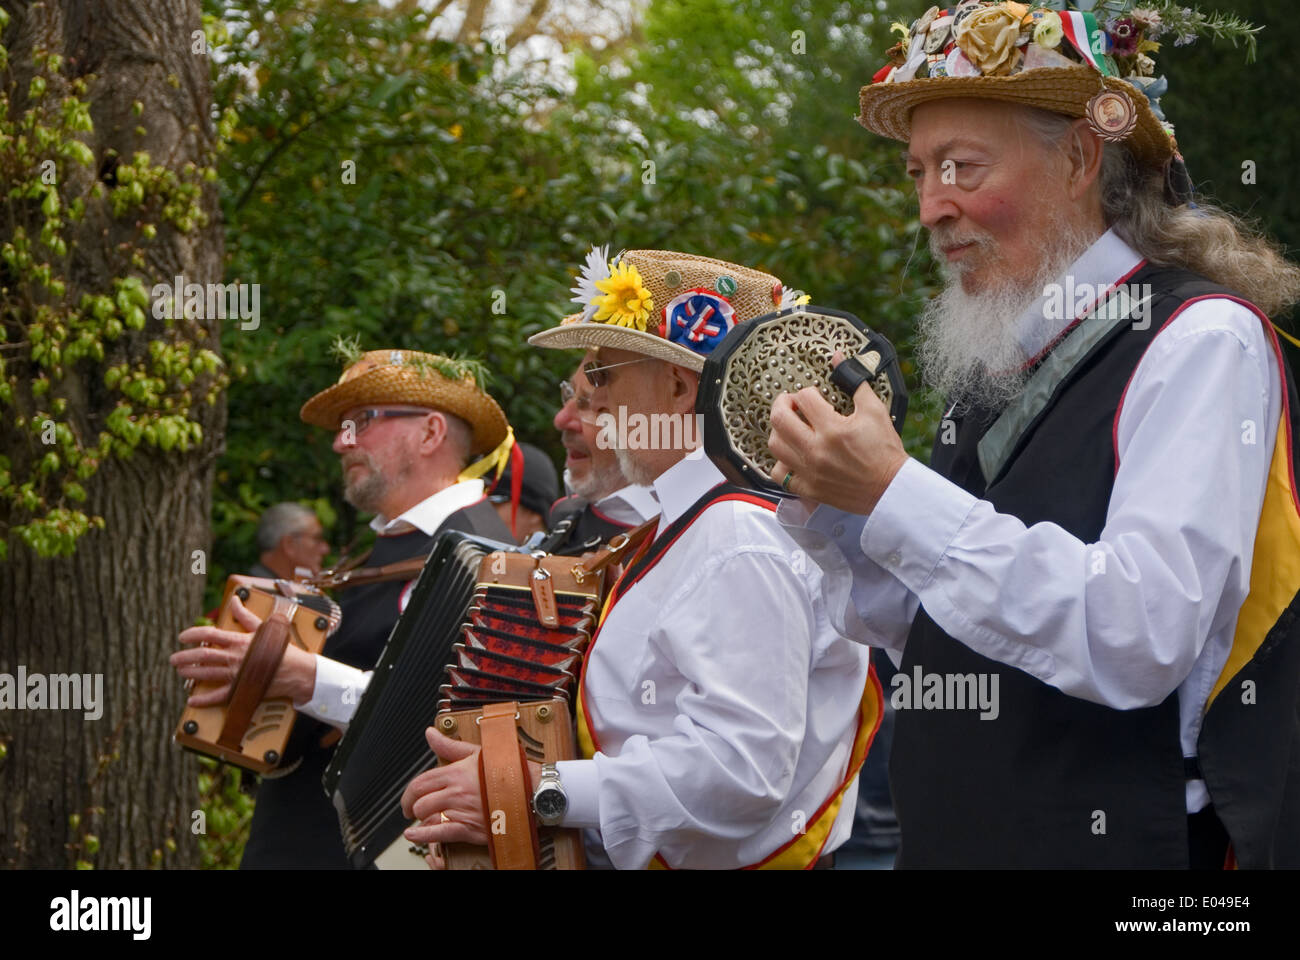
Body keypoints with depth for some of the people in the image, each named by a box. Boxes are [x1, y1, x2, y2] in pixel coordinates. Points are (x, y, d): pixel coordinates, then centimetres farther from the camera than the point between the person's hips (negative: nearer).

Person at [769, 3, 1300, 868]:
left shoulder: (1203, 341, -11)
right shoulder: (997, 363, 10)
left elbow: (1140, 636, -24)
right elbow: (900, 620, 16)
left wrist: (895, 497, -22)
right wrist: (826, 496, -2)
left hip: (1130, 844, -7)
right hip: (956, 836, 7)